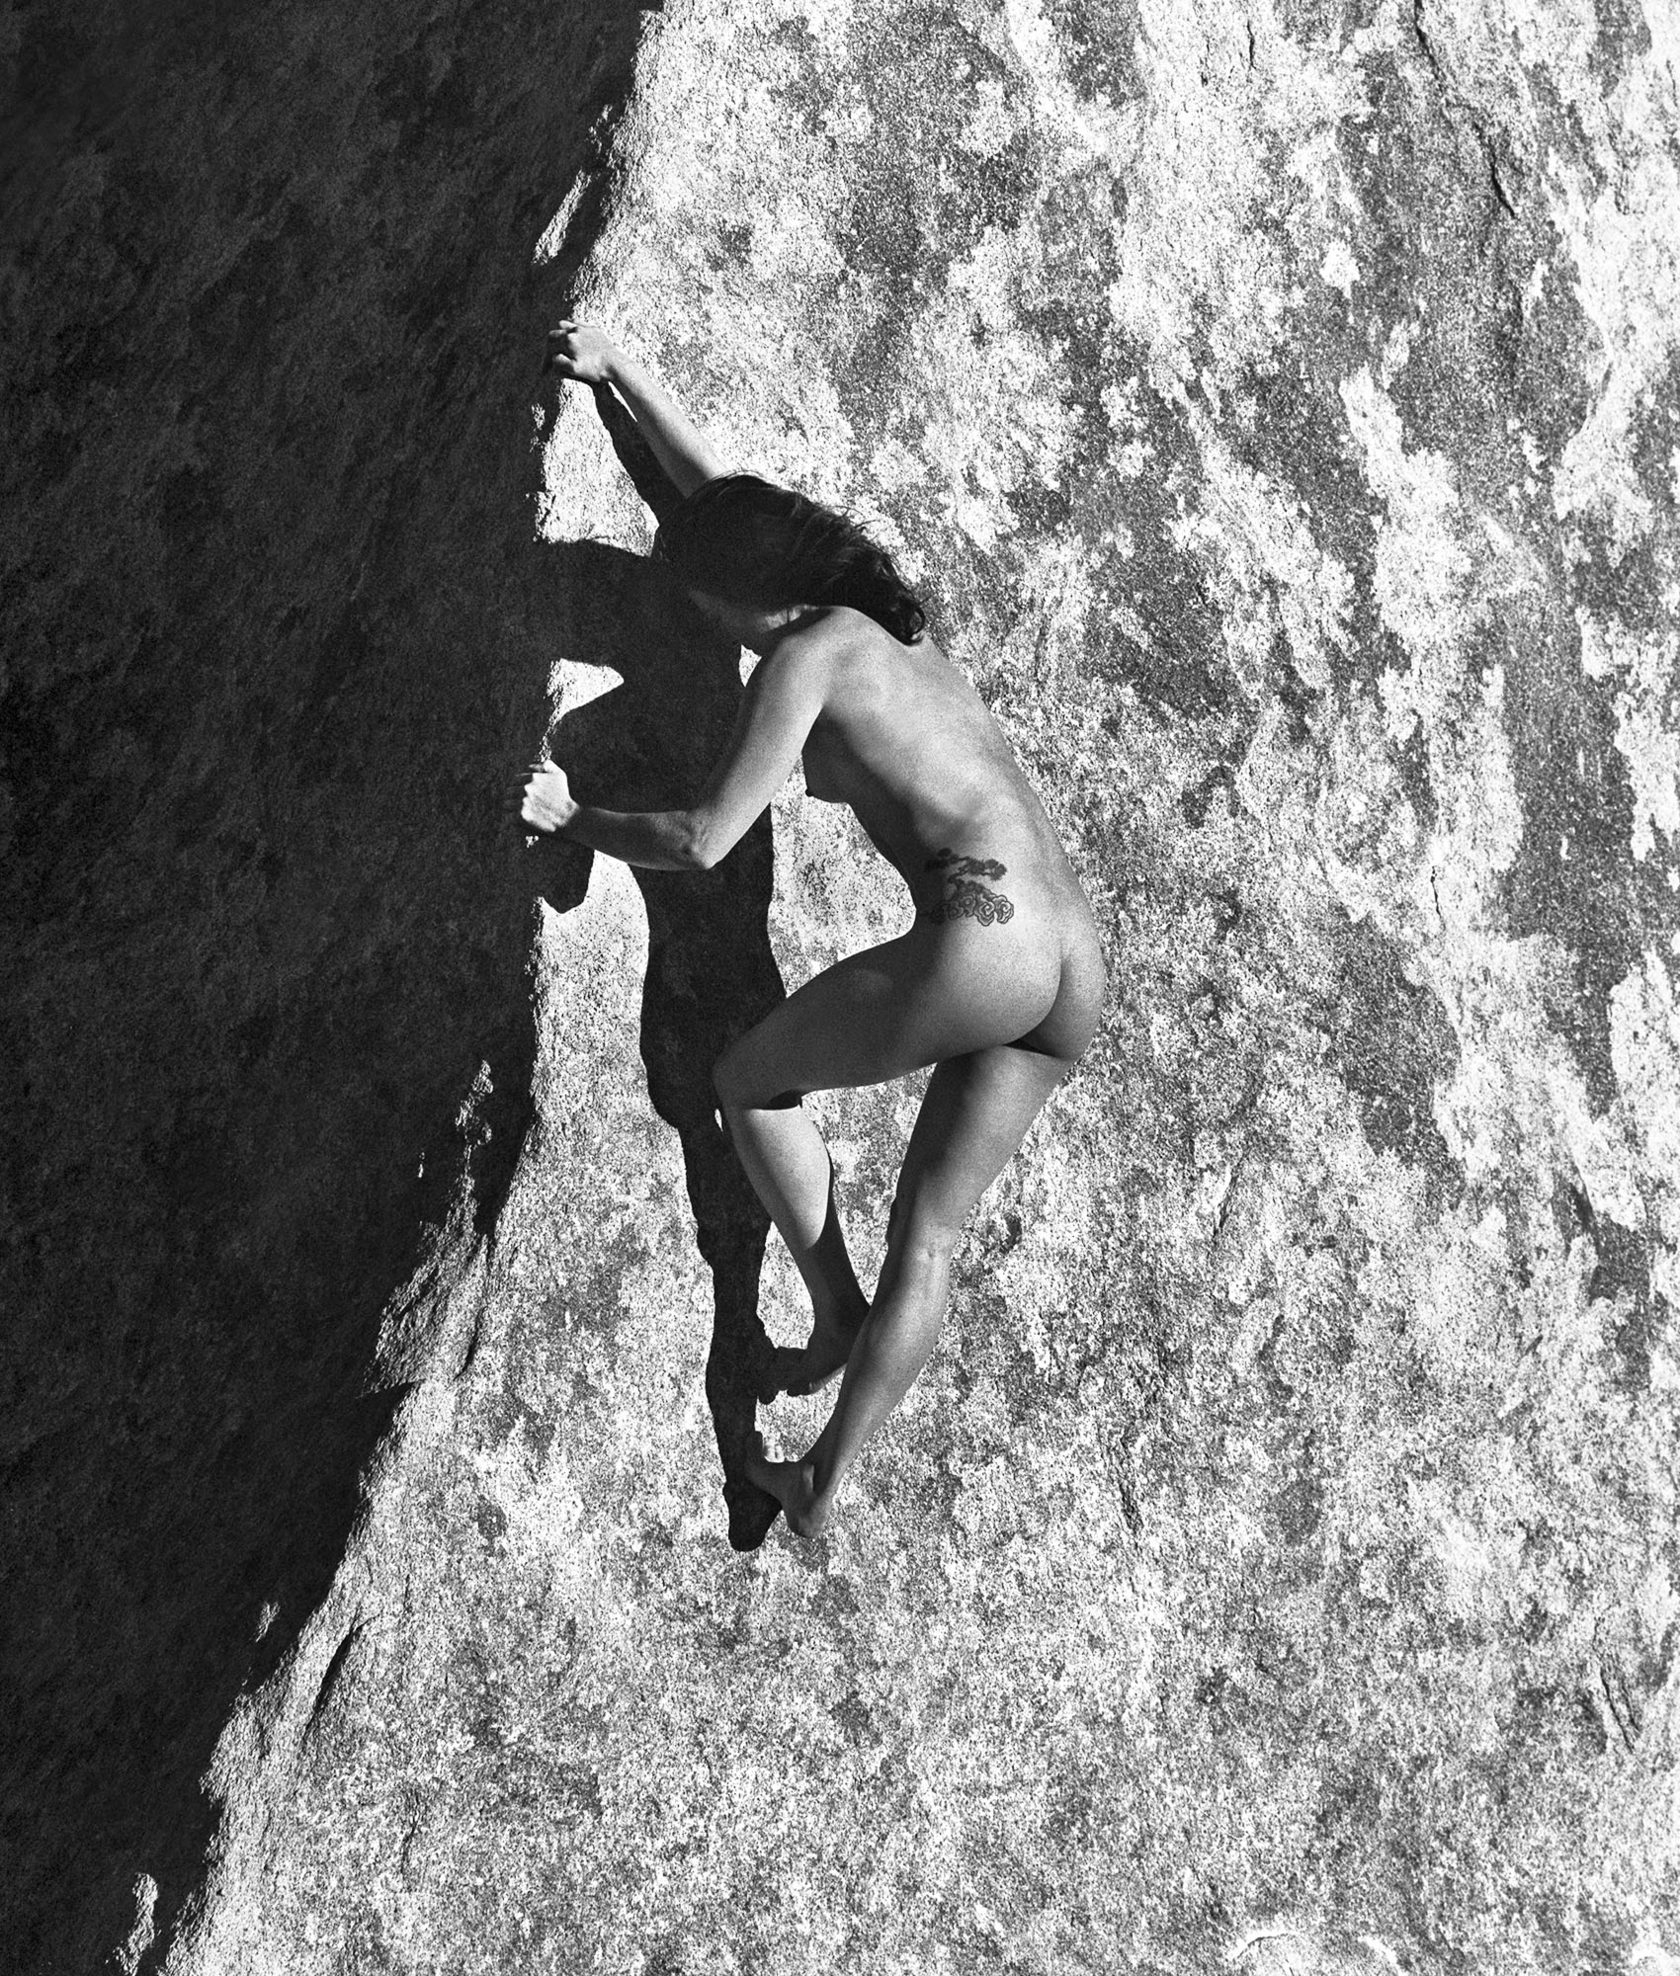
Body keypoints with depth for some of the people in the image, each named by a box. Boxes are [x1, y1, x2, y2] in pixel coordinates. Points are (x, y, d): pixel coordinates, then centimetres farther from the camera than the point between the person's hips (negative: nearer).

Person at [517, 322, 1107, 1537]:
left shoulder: (807, 653, 0)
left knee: (750, 1081, 16)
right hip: (1075, 977, 9)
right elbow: (725, 498, 39)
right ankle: (827, 1481, 18)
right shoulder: (894, 628, 25)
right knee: (928, 1237, 12)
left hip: (983, 943, -9)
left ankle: (837, 1315, 17)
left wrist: (576, 821, 12)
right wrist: (626, 376, 44)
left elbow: (701, 842, -5)